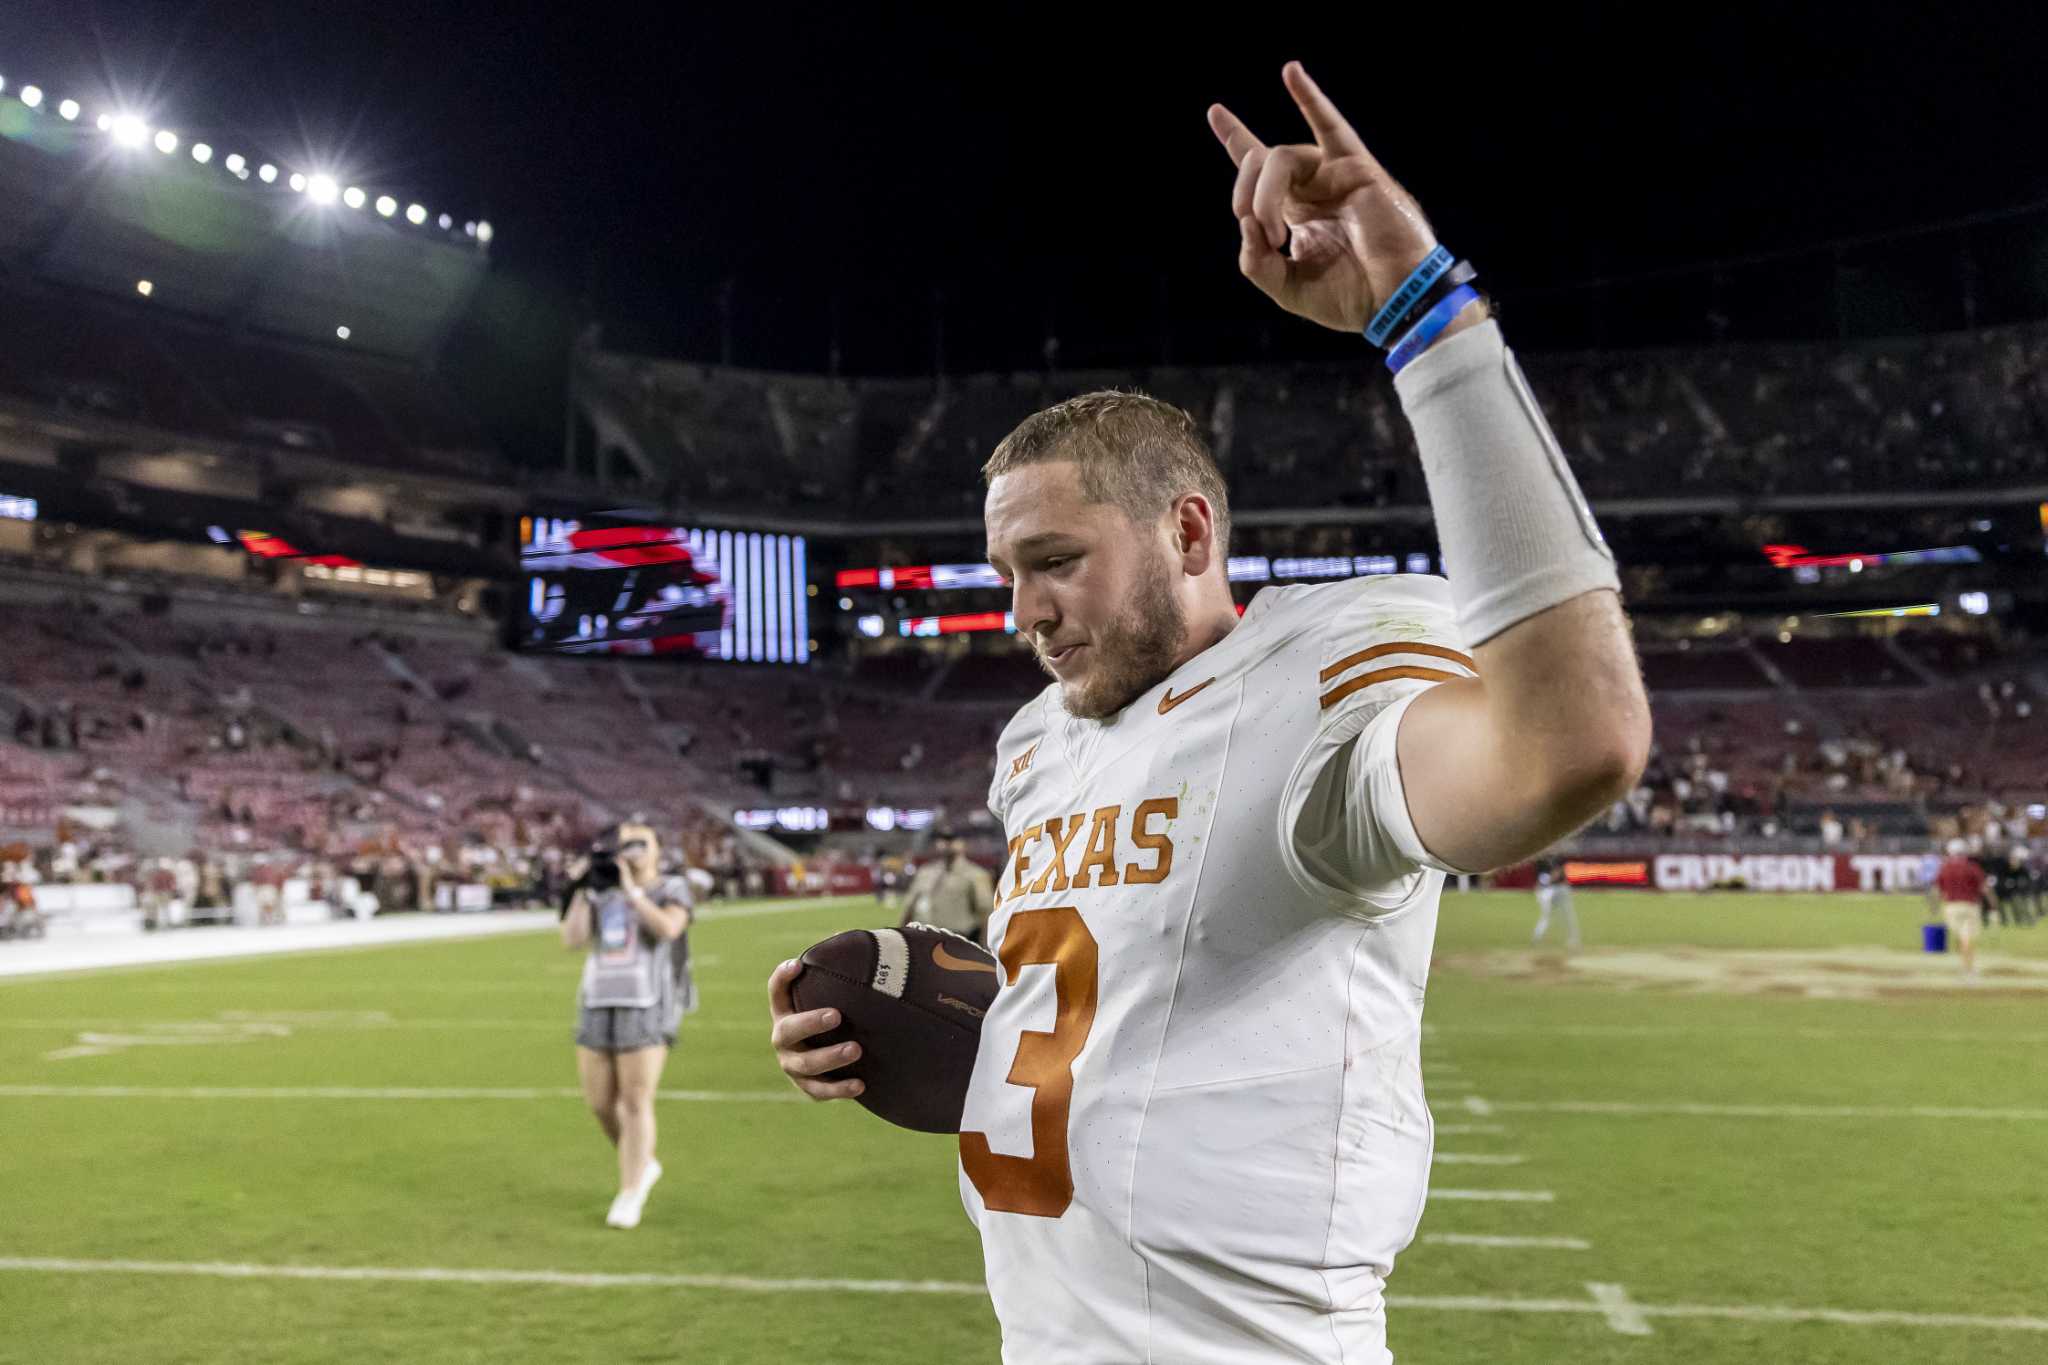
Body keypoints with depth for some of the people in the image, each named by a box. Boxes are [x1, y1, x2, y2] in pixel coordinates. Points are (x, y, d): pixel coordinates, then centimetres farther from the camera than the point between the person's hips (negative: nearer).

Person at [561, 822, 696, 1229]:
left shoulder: (672, 891, 1)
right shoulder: (602, 896, 14)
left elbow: (667, 928, -20)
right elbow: (572, 940, 0)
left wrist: (632, 890, -15)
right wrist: (583, 888, -2)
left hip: (647, 1012, -5)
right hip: (598, 1009, 5)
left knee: (636, 1104, -6)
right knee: (600, 1103, 7)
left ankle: (630, 1196, 5)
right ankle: (643, 1164, 32)